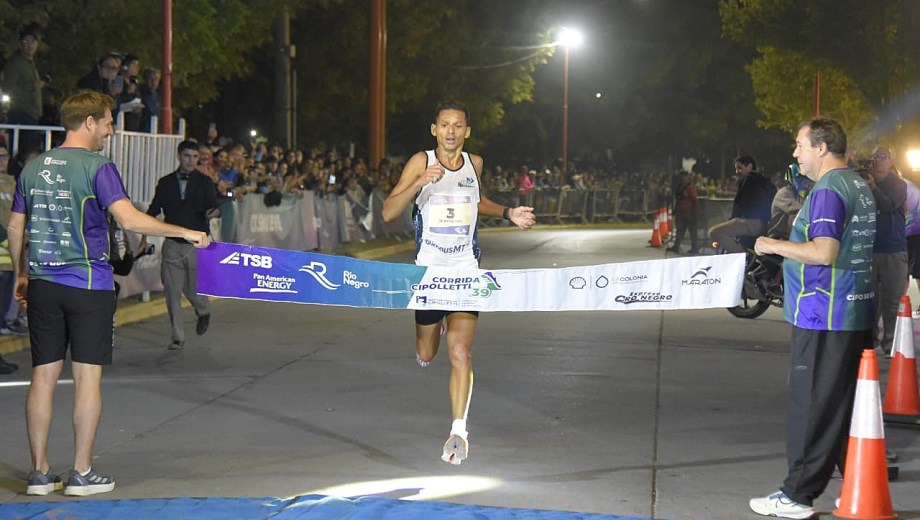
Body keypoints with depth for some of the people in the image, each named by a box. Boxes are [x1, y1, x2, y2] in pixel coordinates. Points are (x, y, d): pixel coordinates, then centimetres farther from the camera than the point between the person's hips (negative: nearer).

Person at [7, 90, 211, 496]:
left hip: (43, 285, 6)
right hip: (88, 285, -5)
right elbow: (130, 220, -20)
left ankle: (39, 472, 12)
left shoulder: (32, 168, 9)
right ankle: (82, 473, 5)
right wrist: (185, 233, -12)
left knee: (43, 376, 8)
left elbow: (15, 228, 14)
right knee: (87, 376, 1)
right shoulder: (97, 167, -9)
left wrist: (21, 275, 26)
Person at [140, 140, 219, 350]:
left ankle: (203, 313, 36)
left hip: (197, 244, -2)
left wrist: (212, 212, -30)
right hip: (172, 244, 2)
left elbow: (213, 205, -7)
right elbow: (153, 210, 12)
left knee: (193, 290, 1)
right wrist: (144, 236, 7)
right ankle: (177, 337, 7)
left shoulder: (204, 182, 3)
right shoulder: (166, 183, 8)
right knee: (172, 292, -2)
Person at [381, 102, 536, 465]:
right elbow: (389, 213, -15)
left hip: (466, 271, 1)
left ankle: (458, 431, -11)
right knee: (426, 356, 14)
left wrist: (508, 214, 13)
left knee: (461, 351, -14)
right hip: (428, 270, -1)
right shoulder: (421, 162, -7)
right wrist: (420, 182, -28)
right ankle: (430, 339, 51)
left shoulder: (474, 163, 5)